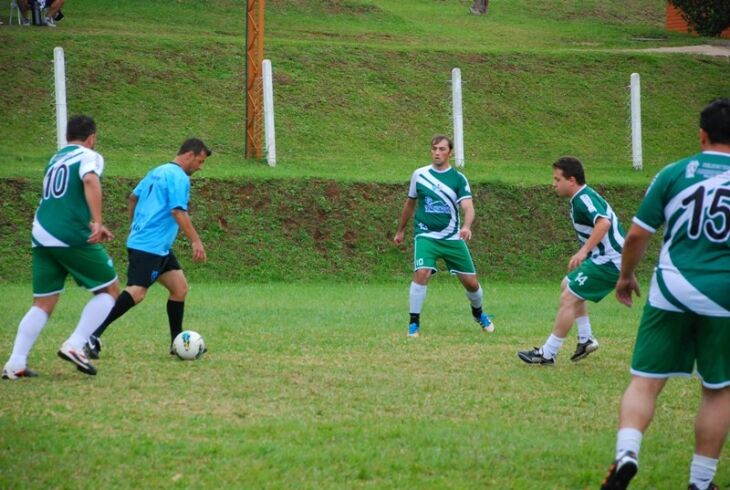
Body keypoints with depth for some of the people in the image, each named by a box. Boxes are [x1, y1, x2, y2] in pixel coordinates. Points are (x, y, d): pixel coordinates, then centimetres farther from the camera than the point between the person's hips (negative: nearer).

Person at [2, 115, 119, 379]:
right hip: (72, 237, -7)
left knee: (43, 304, 12)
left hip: (42, 237, 7)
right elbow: (90, 181, -22)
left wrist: (93, 226, 42)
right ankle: (74, 346, -6)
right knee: (110, 289, 8)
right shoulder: (89, 156, 1)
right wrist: (97, 222, -28)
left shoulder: (55, 159, 24)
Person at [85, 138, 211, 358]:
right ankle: (93, 335, -22)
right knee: (136, 293, -18)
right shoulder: (179, 177, -11)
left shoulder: (157, 172, 18)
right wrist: (196, 241, -18)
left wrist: (136, 226, 34)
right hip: (148, 247, -11)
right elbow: (179, 212, -20)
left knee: (180, 287, 11)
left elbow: (133, 197, 25)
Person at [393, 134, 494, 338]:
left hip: (452, 238, 1)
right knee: (421, 273, -25)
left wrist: (466, 226, -35)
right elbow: (410, 203, 17)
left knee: (471, 282, 4)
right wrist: (401, 230, 24)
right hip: (426, 235, -1)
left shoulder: (458, 178, -3)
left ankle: (478, 313, 36)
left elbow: (468, 207, -14)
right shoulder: (419, 174, 3)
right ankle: (414, 323, -14)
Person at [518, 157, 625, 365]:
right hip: (603, 258, 11)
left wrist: (584, 251, -39)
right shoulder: (584, 197, 14)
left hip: (609, 262, -11)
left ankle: (547, 354, -6)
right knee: (568, 285, 23)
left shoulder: (584, 199, -17)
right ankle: (586, 339, 20)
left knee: (568, 297, -10)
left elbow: (603, 222, -34)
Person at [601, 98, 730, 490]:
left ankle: (626, 453, -19)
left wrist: (626, 276, 20)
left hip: (672, 292, 0)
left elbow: (637, 235, 3)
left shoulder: (674, 174, 1)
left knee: (645, 381, 5)